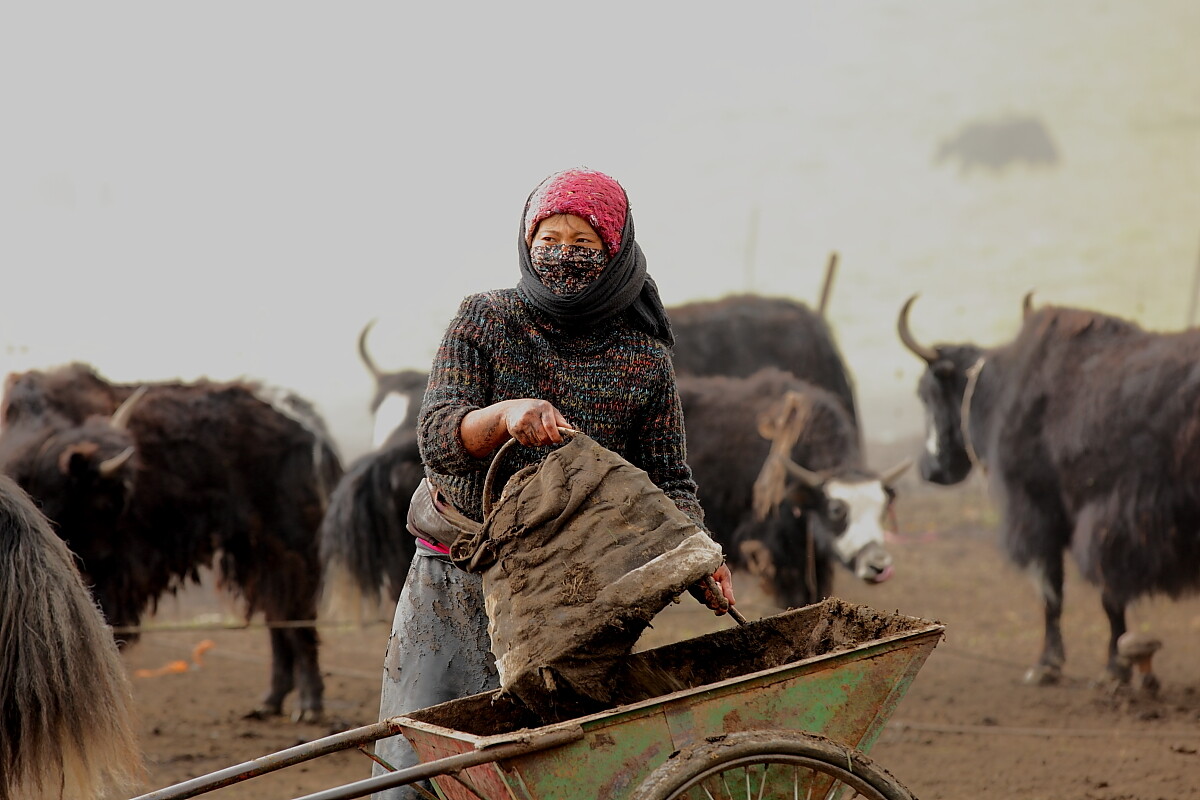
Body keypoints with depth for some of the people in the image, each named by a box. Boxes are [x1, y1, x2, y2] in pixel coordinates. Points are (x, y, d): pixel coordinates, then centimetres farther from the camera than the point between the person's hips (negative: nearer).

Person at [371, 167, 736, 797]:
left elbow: (667, 481, 3)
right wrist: (505, 414, -32)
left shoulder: (645, 360, 3)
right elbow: (437, 438, -11)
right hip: (451, 590, 0)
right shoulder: (483, 321, 1)